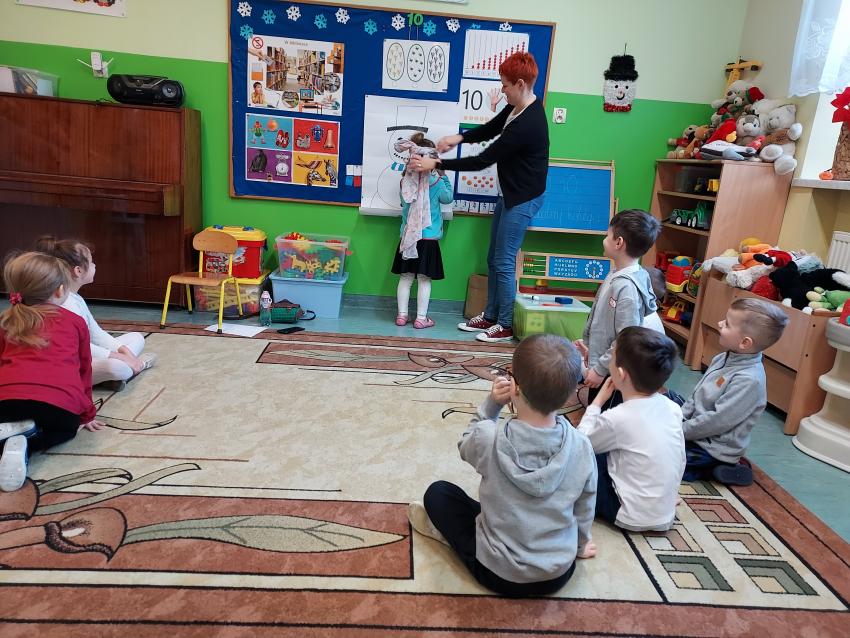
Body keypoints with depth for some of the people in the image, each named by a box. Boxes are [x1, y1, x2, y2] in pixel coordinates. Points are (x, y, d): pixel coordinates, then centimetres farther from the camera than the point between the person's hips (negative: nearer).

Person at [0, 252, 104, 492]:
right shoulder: (76, 322, 19)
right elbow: (84, 370, 25)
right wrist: (86, 415, 35)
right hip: (62, 404, -2)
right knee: (65, 428, 32)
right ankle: (25, 444, -2)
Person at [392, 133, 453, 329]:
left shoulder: (406, 179, 0)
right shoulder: (436, 180, -10)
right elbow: (447, 198, 6)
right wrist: (444, 178, 15)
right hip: (428, 237, -3)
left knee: (405, 277, 11)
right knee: (424, 280, 4)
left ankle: (402, 315, 15)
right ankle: (421, 318, 9)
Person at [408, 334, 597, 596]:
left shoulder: (490, 438, -26)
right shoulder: (581, 447, -19)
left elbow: (466, 445, 0)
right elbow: (584, 509, -1)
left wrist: (491, 404, -14)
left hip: (499, 575, -3)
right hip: (559, 574, 3)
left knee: (437, 493, 13)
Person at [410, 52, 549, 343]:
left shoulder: (527, 125, -27)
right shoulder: (517, 107, 2)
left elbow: (482, 160, -25)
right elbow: (489, 129, 17)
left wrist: (436, 164, -19)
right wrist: (460, 137, -3)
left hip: (523, 199, -10)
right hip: (510, 193, 10)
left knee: (504, 262, -2)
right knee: (493, 259, 14)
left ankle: (505, 326, 13)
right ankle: (490, 316, 27)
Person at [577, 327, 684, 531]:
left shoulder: (617, 418, -25)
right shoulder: (672, 408, -8)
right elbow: (680, 461, 3)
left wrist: (598, 400, -1)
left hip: (634, 518, -6)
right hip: (666, 515, 6)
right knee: (602, 452, 19)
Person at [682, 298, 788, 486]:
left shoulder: (748, 380, -26)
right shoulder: (723, 359, 1)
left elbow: (718, 421, -26)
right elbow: (696, 395, 12)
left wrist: (681, 430, -17)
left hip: (716, 448, -9)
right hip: (698, 431, 9)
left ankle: (715, 469, 0)